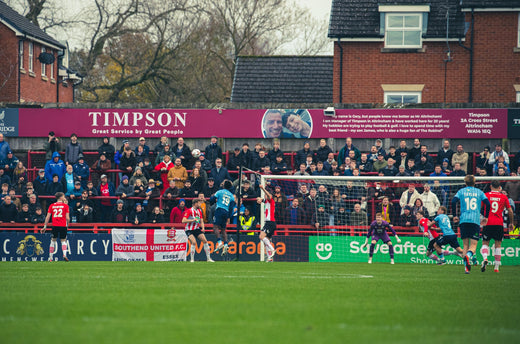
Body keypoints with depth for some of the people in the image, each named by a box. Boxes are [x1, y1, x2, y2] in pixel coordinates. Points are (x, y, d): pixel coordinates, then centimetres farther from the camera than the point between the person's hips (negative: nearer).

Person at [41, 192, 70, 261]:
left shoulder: (52, 206, 7)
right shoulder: (65, 205, 1)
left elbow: (47, 217, 4)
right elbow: (67, 218, -4)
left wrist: (45, 227, 7)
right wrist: (67, 224, 14)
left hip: (55, 226, 2)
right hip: (63, 226, -2)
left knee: (53, 241, 13)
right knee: (63, 241, 8)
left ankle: (50, 257, 13)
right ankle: (64, 254, -15)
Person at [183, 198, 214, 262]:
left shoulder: (199, 211, 8)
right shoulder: (189, 211, -14)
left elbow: (201, 221, 15)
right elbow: (183, 221, -22)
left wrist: (203, 228, -4)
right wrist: (193, 220, -27)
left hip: (197, 229, 6)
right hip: (189, 230, -6)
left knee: (205, 240, -5)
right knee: (194, 242, -25)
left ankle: (208, 258, 4)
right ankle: (192, 259, -14)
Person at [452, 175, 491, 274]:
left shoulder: (461, 191, 11)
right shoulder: (479, 192, 11)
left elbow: (453, 201, -3)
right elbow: (487, 203, 2)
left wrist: (454, 216, 6)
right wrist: (485, 217, 13)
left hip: (464, 220, 1)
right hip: (475, 221, -1)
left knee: (465, 245, 8)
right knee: (473, 246, -2)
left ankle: (466, 267, -2)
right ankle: (468, 255, -36)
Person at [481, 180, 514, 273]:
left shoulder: (486, 195, 2)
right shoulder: (504, 197, 5)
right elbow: (510, 211, 8)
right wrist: (511, 223, 21)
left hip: (488, 223, -1)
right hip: (499, 223, 1)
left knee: (485, 243, 7)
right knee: (498, 245, 8)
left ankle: (485, 258, -22)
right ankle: (497, 267, 6)